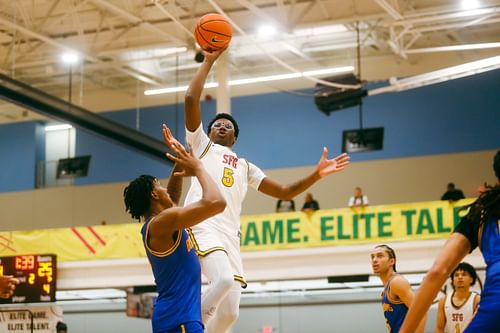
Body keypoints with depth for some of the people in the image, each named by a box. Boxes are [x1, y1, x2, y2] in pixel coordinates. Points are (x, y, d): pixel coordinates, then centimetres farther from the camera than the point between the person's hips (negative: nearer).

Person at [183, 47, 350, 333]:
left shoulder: (246, 167, 32)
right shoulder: (202, 146, 20)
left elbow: (285, 192, 27)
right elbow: (191, 100, 8)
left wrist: (317, 175, 14)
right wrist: (209, 62, 12)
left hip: (230, 235, 5)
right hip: (202, 226, -5)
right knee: (225, 280, -32)